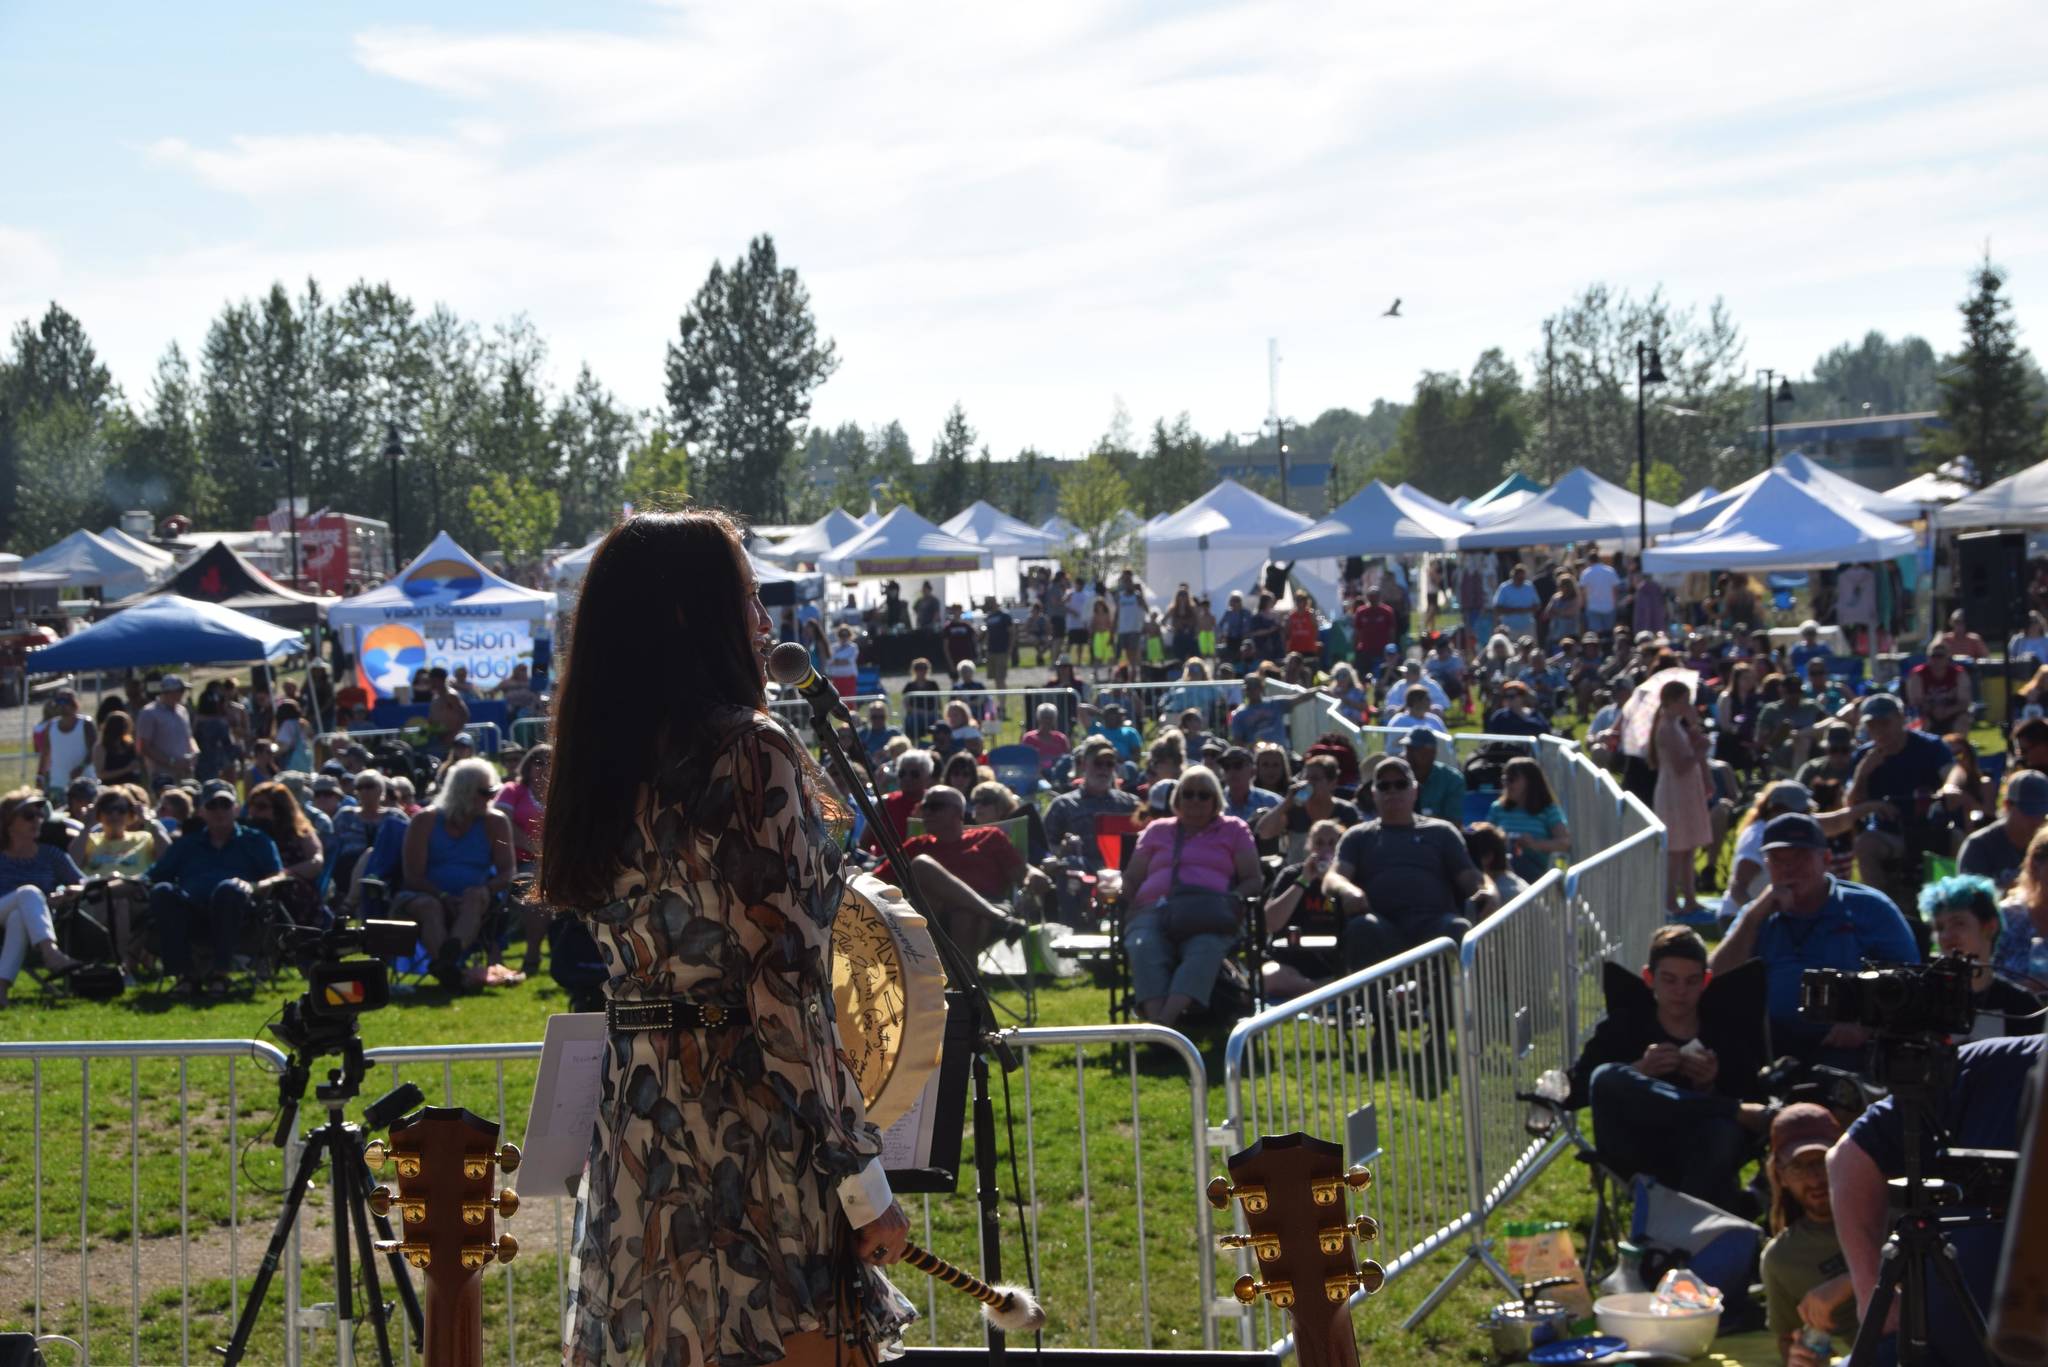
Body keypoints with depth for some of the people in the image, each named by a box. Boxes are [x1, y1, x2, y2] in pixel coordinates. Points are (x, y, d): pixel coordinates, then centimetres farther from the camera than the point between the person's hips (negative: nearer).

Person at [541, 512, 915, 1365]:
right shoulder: (750, 751, -11)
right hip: (751, 1137, -8)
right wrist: (864, 1180, -12)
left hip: (631, 1143, 8)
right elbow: (786, 988, -15)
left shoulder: (601, 763, 11)